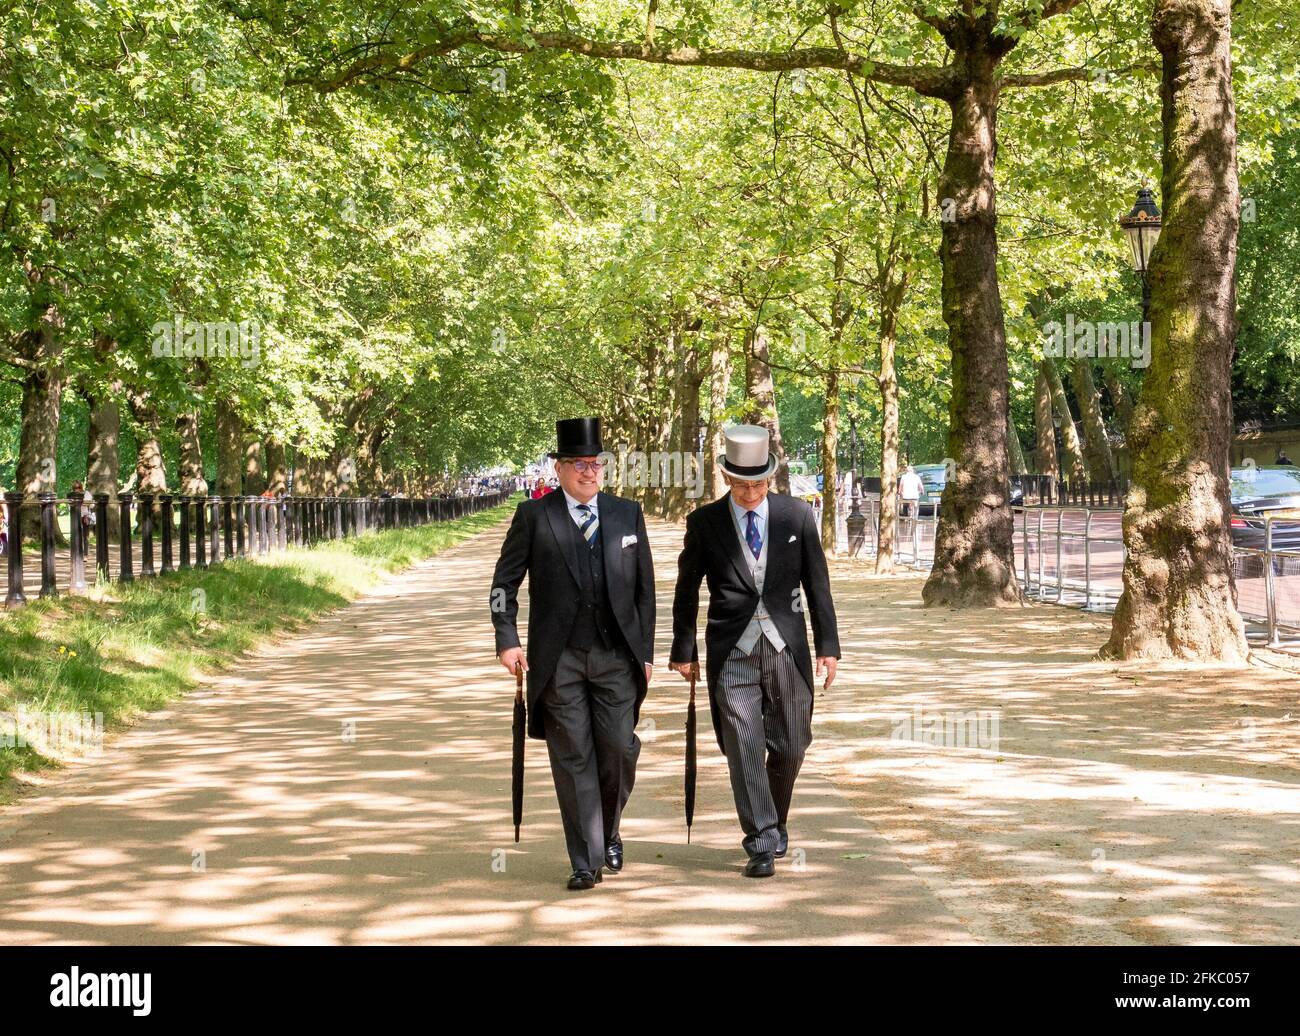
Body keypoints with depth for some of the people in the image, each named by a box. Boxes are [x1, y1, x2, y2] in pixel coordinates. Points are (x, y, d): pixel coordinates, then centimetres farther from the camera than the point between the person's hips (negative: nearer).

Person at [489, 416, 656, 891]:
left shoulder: (628, 514, 9)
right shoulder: (534, 516, 3)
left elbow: (644, 588, 11)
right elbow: (505, 581, 5)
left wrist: (645, 652, 8)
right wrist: (507, 639, -7)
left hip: (616, 656, 2)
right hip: (558, 659, -1)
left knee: (619, 750, -2)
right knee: (573, 759, -1)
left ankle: (609, 832, 25)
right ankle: (586, 861, 5)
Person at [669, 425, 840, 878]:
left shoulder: (796, 515, 2)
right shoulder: (704, 523, 0)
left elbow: (817, 584, 5)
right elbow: (687, 590, 7)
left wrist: (828, 645, 2)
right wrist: (684, 649, 6)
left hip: (786, 648, 1)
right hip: (732, 652, -1)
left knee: (790, 746, 7)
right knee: (744, 749, -5)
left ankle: (774, 822, 31)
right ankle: (762, 844, -1)